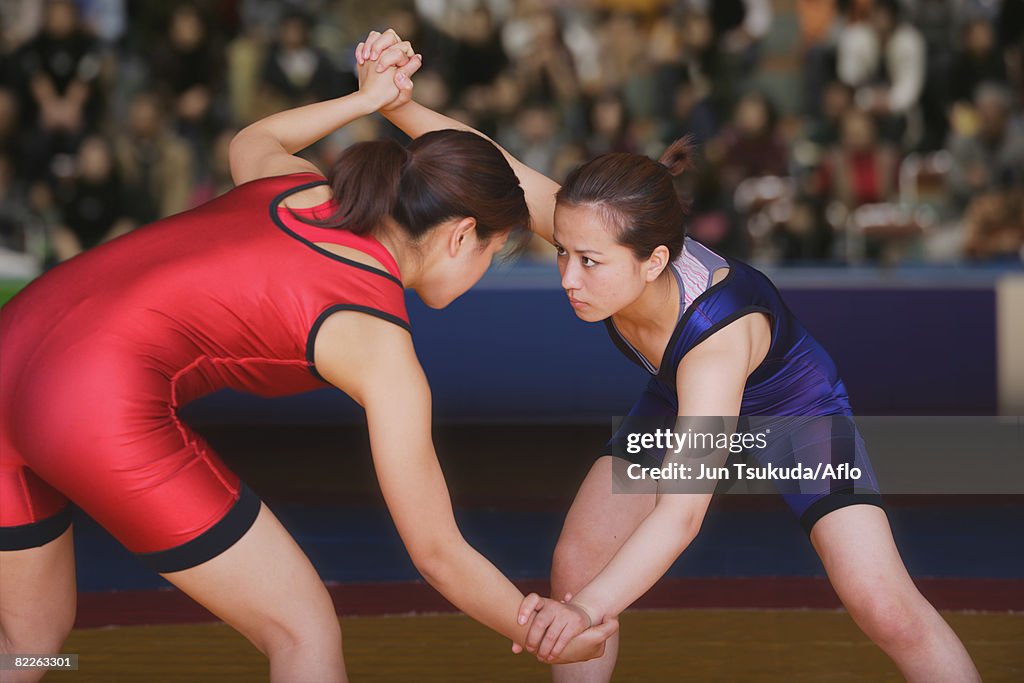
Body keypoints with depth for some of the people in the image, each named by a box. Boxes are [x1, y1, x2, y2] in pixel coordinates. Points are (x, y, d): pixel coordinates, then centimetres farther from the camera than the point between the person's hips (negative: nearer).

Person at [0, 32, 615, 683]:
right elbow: (440, 556, 3)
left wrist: (367, 99, 49)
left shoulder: (296, 185, 15)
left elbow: (250, 142, 43)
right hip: (105, 409, -8)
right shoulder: (382, 350, -3)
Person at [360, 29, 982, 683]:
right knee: (574, 566, -6)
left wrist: (587, 610, -66)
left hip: (796, 412, -6)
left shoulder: (718, 333, -46)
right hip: (676, 406, 6)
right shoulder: (598, 236, -31)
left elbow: (681, 513, -53)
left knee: (887, 611, -16)